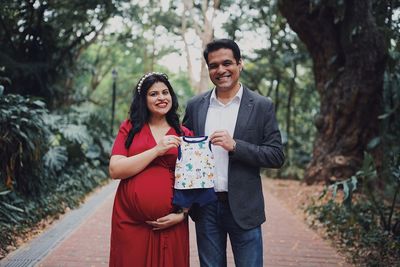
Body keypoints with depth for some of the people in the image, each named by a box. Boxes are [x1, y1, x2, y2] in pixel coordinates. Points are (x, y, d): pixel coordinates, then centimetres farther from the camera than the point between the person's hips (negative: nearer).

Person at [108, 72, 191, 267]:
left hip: (169, 225, 1)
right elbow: (115, 170, -7)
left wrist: (181, 214, -7)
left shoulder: (184, 135, 6)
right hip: (130, 222, 0)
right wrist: (156, 150, -14)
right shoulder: (129, 128, 4)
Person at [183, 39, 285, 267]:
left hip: (243, 207, -2)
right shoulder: (195, 106, 5)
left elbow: (277, 156, -6)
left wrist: (235, 146, -19)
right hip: (205, 207, 3)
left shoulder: (262, 106, -3)